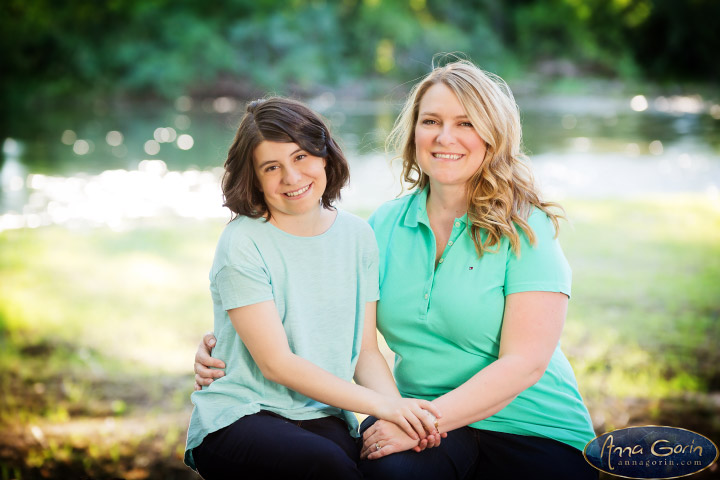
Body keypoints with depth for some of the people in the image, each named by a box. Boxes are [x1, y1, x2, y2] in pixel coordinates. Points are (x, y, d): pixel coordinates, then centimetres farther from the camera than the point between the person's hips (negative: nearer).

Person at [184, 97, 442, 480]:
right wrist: (383, 405, -18)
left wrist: (396, 409, -14)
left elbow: (366, 351, 8)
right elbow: (276, 363, -12)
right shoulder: (242, 244, -8)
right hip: (240, 416, -4)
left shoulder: (358, 236, 7)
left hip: (322, 418, 4)